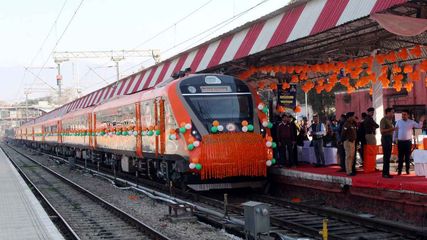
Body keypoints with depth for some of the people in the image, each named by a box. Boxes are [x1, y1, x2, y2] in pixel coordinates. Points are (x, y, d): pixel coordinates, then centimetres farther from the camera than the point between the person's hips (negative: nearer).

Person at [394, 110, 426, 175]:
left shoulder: (411, 122, 2)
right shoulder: (398, 122, 5)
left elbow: (419, 126, -1)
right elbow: (396, 131, 8)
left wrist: (421, 121, -18)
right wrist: (395, 139, 6)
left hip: (408, 141, -1)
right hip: (400, 142, 1)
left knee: (407, 156, 4)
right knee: (400, 156, 3)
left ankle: (407, 170, 10)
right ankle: (399, 170, 7)